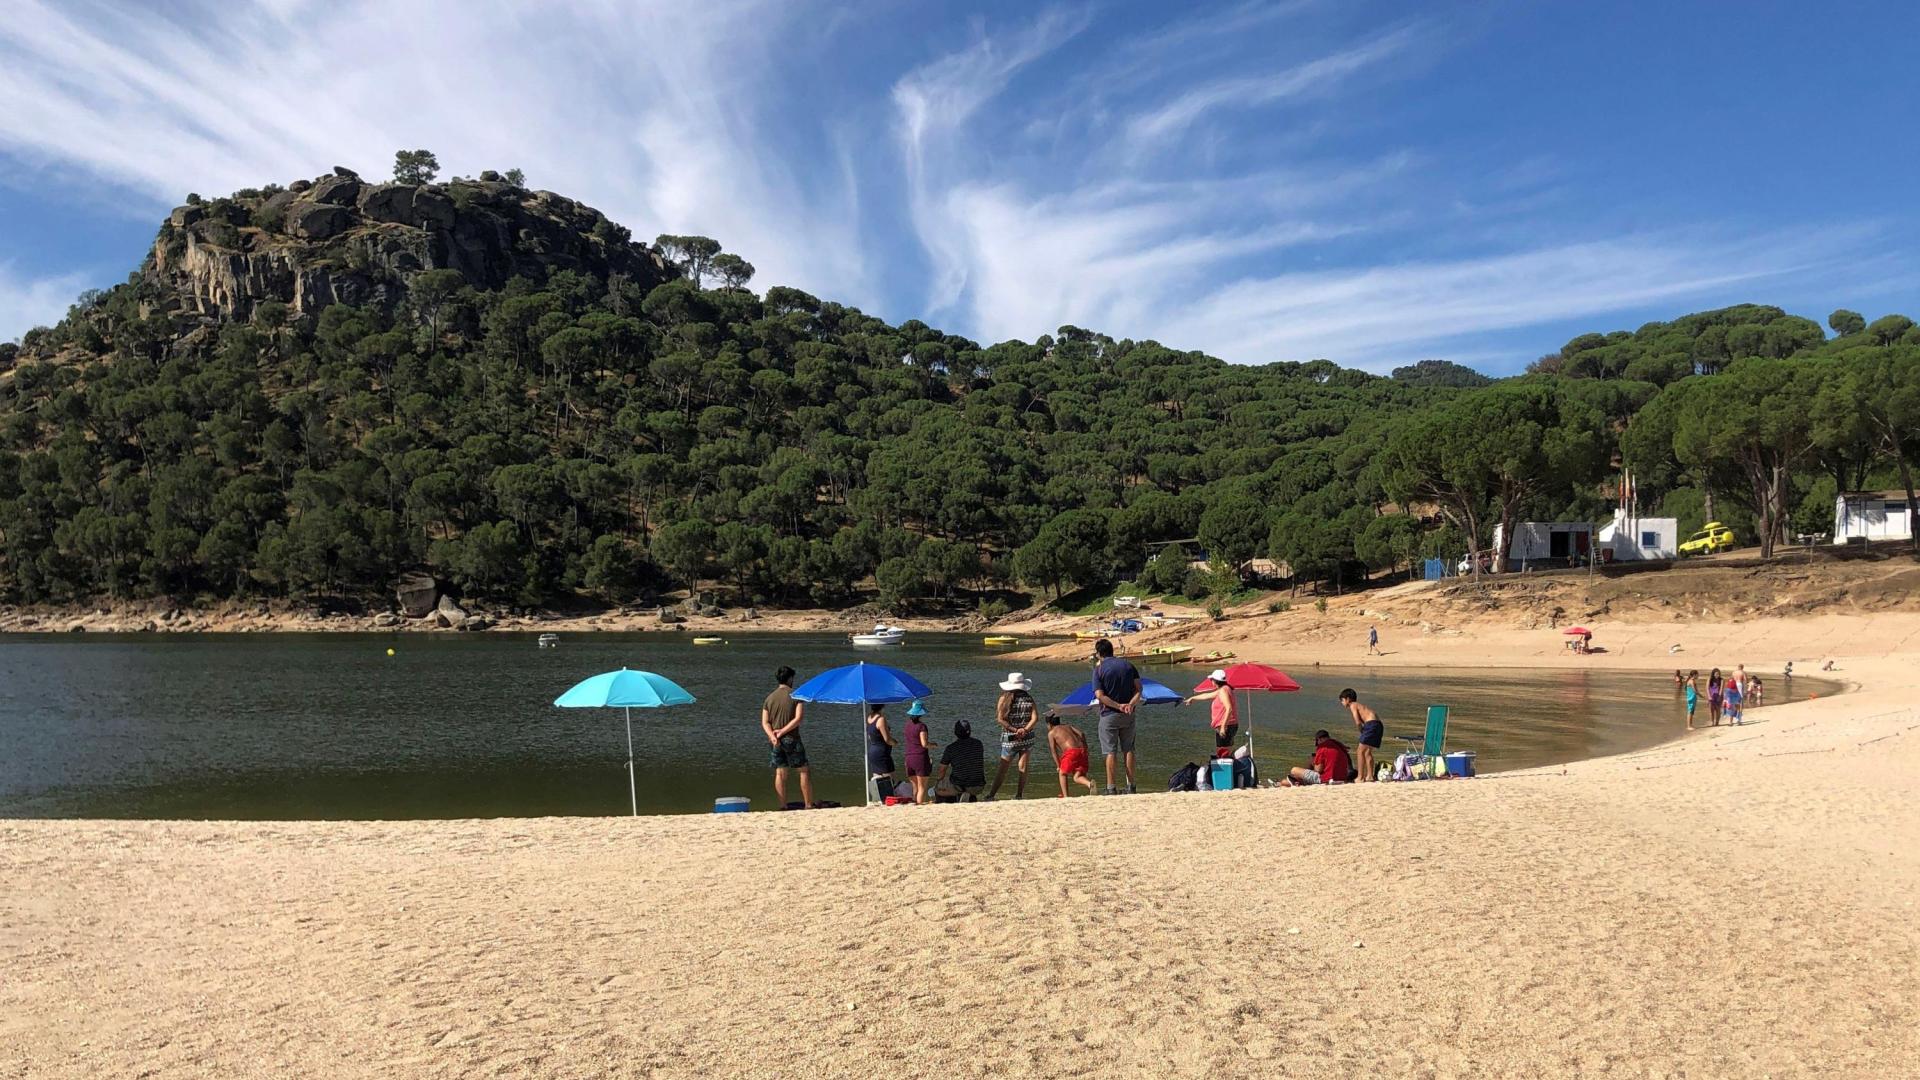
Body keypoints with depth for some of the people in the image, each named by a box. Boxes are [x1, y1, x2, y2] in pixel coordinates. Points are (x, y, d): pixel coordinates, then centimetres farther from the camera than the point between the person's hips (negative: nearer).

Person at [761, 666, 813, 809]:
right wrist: (782, 731, -13)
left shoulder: (769, 698, 9)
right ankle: (808, 805, 2)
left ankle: (783, 807, 5)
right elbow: (799, 718, -15)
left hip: (775, 741, 4)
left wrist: (772, 736, -11)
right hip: (791, 739, -4)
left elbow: (765, 722, 2)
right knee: (804, 771, 4)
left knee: (780, 773, 7)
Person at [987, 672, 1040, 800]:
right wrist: (1025, 729, -14)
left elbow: (1000, 719, -13)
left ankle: (990, 795, 0)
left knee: (1002, 769, 3)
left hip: (1009, 738, -1)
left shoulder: (1005, 698, -6)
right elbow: (1035, 718, -6)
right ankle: (1019, 795, 10)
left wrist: (1014, 730, -11)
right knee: (1023, 768, 9)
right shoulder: (1029, 698, 2)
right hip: (1027, 738, 2)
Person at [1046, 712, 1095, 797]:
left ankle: (1065, 796, 6)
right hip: (1082, 751, 5)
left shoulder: (1051, 733, 15)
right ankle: (1089, 783, -25)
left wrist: (1058, 766, 9)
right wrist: (1085, 748, 12)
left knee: (1062, 773, 17)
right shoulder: (1068, 726, 27)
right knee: (1077, 777, 6)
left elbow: (1054, 751, 8)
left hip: (1071, 752, -5)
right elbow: (1081, 734, 10)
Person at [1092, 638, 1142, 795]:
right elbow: (1138, 688, -3)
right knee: (1128, 749, 11)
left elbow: (1099, 695, -16)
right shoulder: (1128, 666, 5)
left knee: (1110, 752, 0)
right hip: (1128, 716, 4)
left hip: (1109, 715, -4)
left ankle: (1111, 788, 0)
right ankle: (1130, 786, 13)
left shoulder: (1099, 669, -7)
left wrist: (1119, 706, -15)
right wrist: (1131, 704, -14)